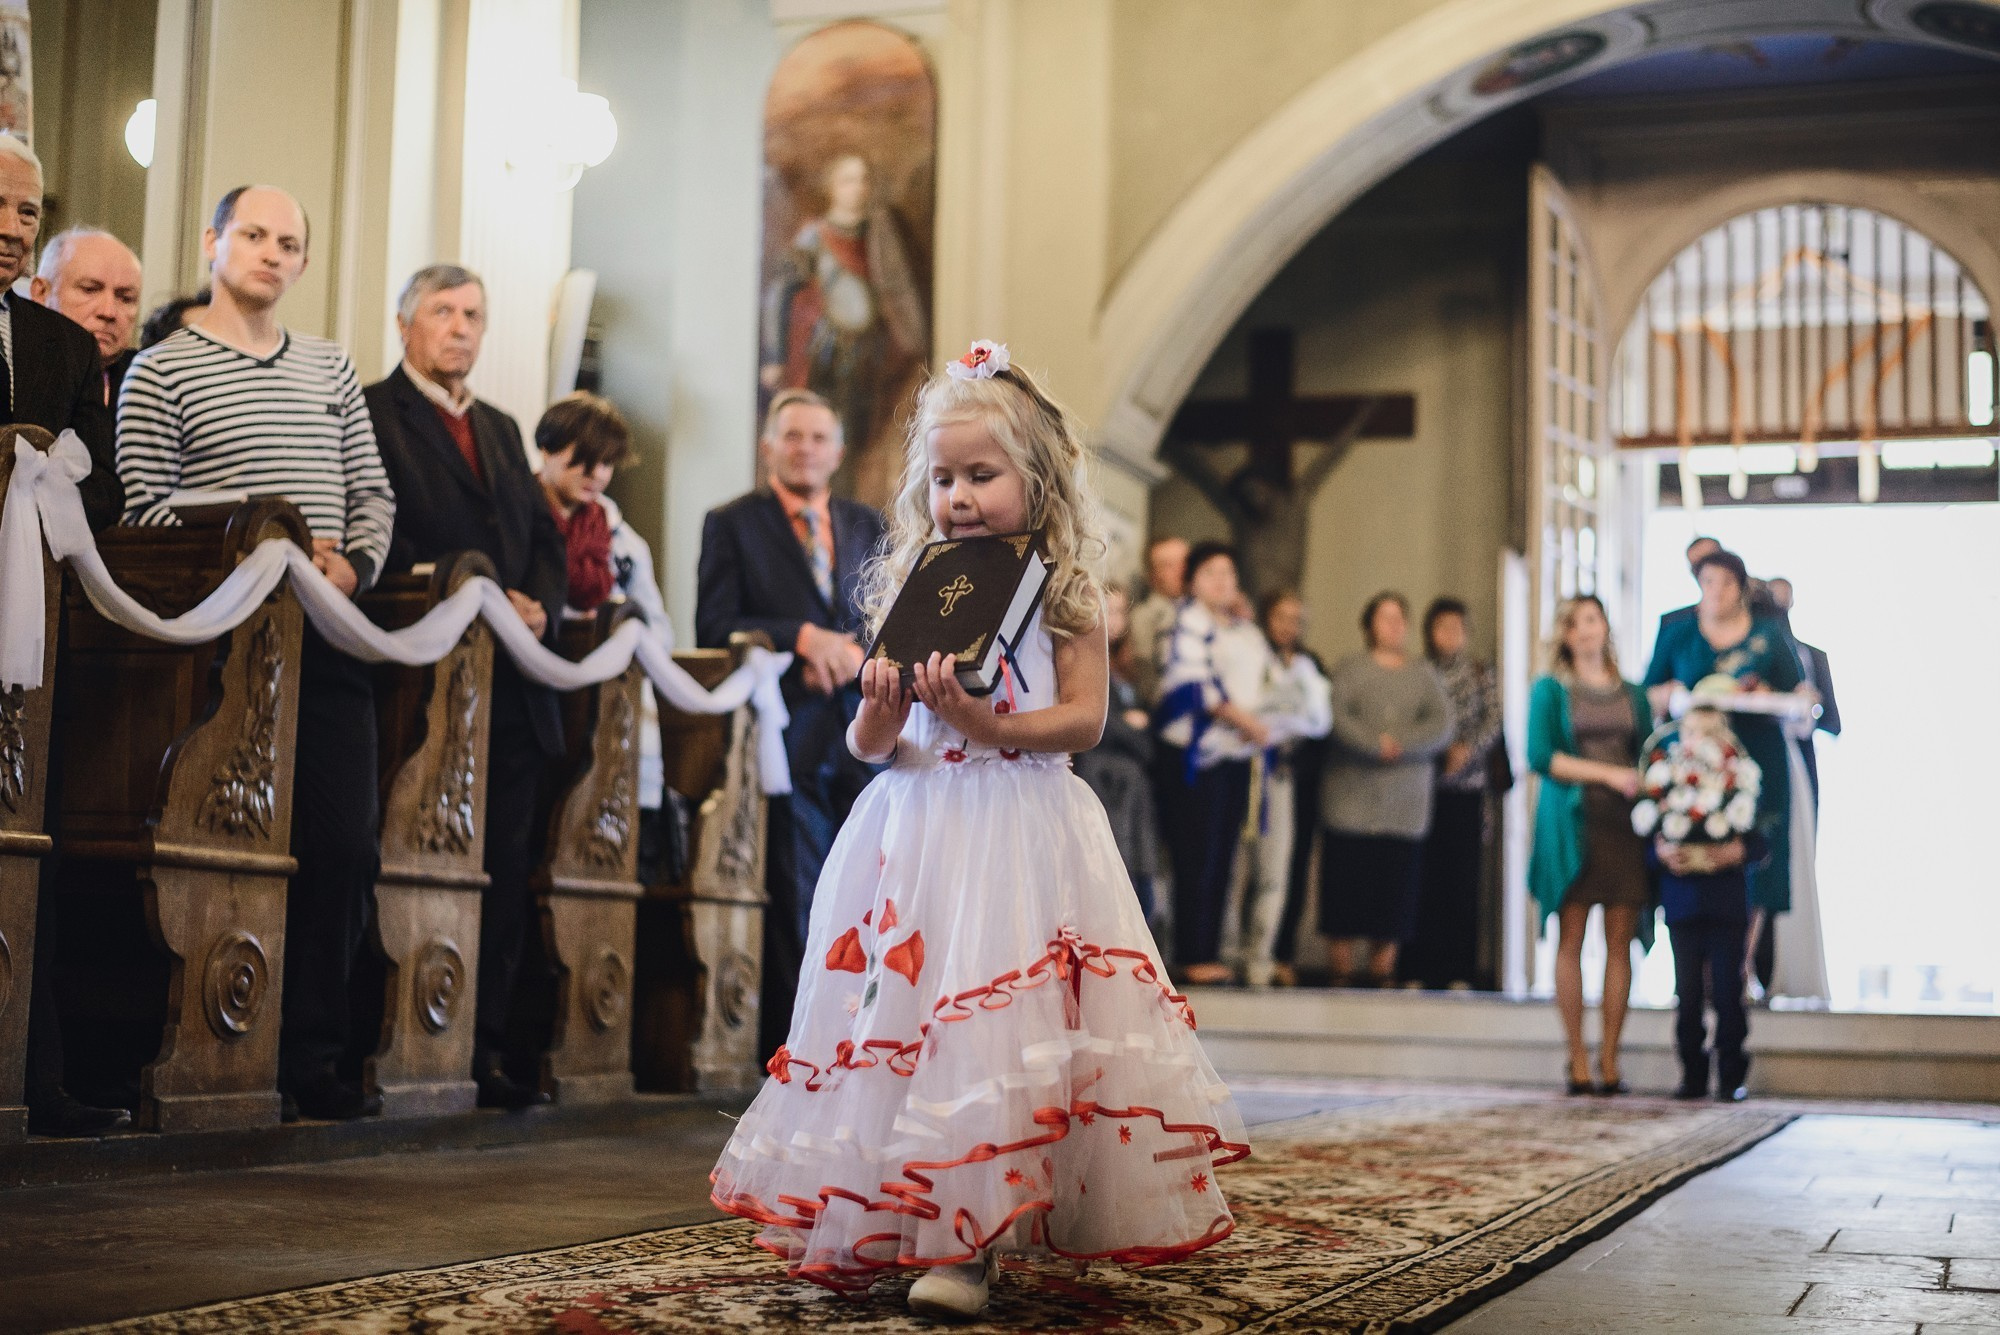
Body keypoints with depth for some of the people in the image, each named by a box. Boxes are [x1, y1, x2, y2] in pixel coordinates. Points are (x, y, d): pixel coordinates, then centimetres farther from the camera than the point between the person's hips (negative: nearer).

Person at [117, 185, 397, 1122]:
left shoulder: (332, 370, 19)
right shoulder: (162, 371, 4)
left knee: (348, 847, -2)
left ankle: (309, 1057, 7)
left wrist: (352, 565, -4)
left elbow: (372, 493, 17)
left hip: (327, 635, 4)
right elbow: (146, 510, -4)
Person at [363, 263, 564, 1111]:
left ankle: (485, 1053, 10)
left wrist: (539, 608, -2)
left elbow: (545, 538, 18)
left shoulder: (500, 429, 24)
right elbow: (380, 533, -11)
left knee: (504, 875, 5)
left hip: (512, 685, 7)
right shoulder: (370, 414, 1)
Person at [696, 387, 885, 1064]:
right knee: (794, 894, -2)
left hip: (864, 728, 4)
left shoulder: (867, 526, 18)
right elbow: (715, 628, -6)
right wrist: (802, 638, -15)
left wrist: (857, 654, -9)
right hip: (787, 729, -4)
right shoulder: (732, 524, 5)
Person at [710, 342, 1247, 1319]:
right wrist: (878, 718, -12)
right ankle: (883, 1222, 10)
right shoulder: (909, 597, 12)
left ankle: (967, 1243, -11)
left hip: (1022, 833, -4)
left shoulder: (1065, 597, 2)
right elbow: (868, 744, 13)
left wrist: (980, 721, -19)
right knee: (898, 1003, -1)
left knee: (996, 1020, -13)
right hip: (918, 828, 4)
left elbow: (1084, 718, -6)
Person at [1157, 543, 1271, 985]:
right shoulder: (1190, 622, -2)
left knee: (1223, 857, 6)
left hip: (1238, 753, 7)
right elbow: (1194, 681, -13)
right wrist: (1243, 719, -15)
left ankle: (1210, 951, 8)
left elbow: (1266, 675, 29)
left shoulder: (1246, 630, 21)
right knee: (1198, 856, -8)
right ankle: (1192, 955, -6)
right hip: (1200, 751, -7)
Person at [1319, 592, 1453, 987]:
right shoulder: (1349, 669, 7)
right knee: (1347, 883, -4)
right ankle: (1342, 973, 2)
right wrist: (1377, 746, -18)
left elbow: (1442, 728, 1)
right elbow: (1339, 719, -8)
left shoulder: (1424, 675, 14)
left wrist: (1399, 743, -12)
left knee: (1396, 887, -1)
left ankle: (1383, 971, 5)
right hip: (1352, 799, -2)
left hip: (1406, 803, 2)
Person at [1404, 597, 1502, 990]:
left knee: (1462, 878, -1)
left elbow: (1493, 721, 2)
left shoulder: (1481, 674, 10)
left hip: (1466, 785, 1)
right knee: (1422, 878, -3)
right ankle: (1419, 968, 2)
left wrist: (1467, 750, -14)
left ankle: (1458, 969, 3)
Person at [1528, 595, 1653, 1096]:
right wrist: (1607, 773, -12)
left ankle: (1609, 1060, 1)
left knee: (1619, 940, -2)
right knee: (1570, 938, -5)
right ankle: (1578, 1061, -2)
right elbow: (1540, 755, -5)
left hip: (1624, 823, 3)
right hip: (1571, 820, -3)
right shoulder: (1550, 689, 7)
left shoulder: (1632, 694, 17)